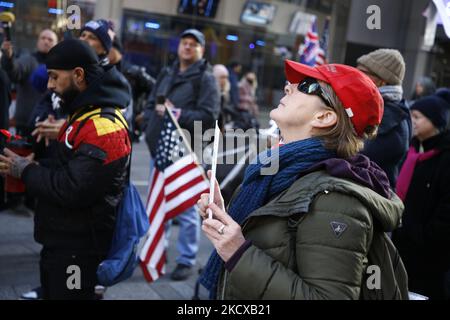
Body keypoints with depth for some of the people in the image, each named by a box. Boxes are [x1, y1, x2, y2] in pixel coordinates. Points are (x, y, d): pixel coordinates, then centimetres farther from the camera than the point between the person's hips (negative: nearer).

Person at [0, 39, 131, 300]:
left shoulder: (103, 127, -22)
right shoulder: (83, 115, 13)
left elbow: (72, 190, -27)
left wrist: (25, 170, -13)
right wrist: (35, 165, -2)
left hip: (77, 249, -10)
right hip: (59, 240, 10)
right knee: (50, 292, 21)